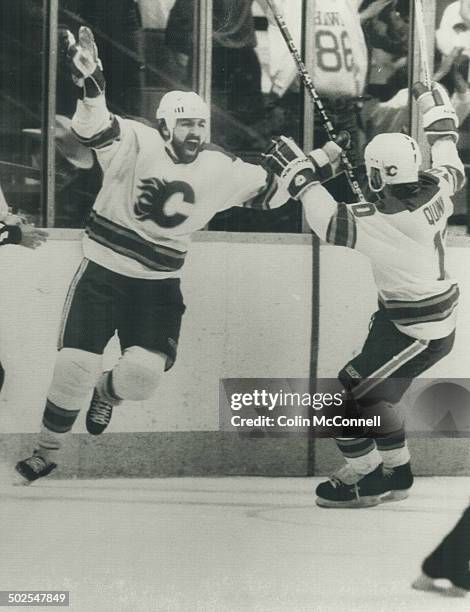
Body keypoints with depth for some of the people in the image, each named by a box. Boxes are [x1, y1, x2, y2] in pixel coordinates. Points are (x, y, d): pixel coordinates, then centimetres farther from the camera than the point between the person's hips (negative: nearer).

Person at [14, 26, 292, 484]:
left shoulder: (219, 169, -3)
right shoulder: (136, 144, -15)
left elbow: (268, 191, 9)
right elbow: (95, 129, -33)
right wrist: (89, 84, -50)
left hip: (158, 285, 3)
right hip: (103, 272, -3)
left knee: (144, 372, -14)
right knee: (75, 367, -7)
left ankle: (106, 392, 25)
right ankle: (47, 451, 15)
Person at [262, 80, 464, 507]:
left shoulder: (384, 222, -29)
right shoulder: (434, 192, -5)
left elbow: (332, 223, -29)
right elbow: (452, 170, 17)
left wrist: (301, 175, -22)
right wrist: (441, 121, 30)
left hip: (418, 333, -9)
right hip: (437, 315, 9)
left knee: (345, 394, -4)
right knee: (372, 391, 20)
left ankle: (366, 479, 9)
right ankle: (396, 472, 30)